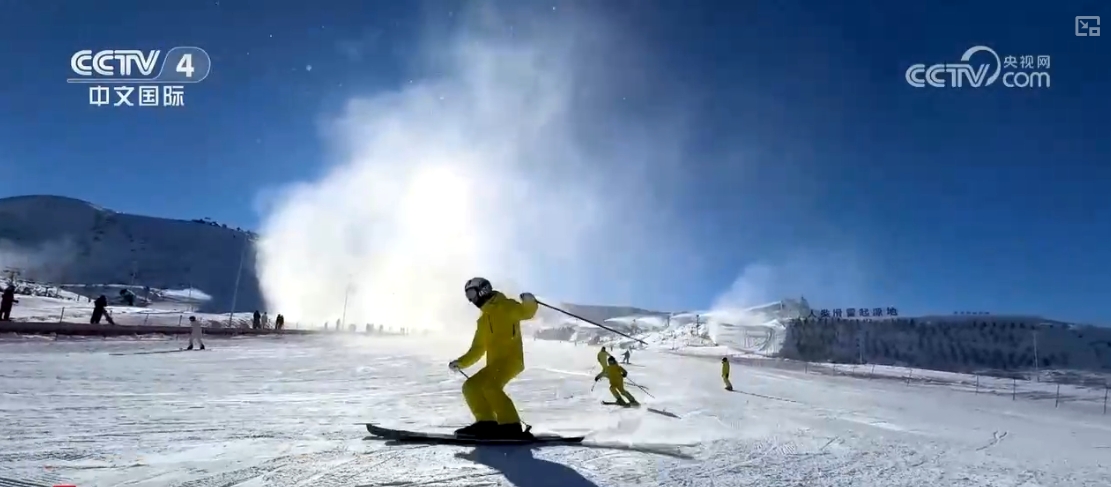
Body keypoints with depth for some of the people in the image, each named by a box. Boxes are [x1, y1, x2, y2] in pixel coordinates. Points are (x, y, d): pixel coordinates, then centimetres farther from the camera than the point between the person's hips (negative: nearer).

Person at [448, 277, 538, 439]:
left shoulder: (505, 306, 2)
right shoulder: (483, 320, 25)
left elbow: (526, 312, -14)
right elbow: (477, 349, 29)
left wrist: (529, 302, -35)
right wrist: (461, 362, 20)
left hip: (511, 357, -9)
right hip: (494, 363, 9)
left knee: (490, 386, -29)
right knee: (470, 386, 5)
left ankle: (511, 426, -30)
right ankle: (487, 423, -6)